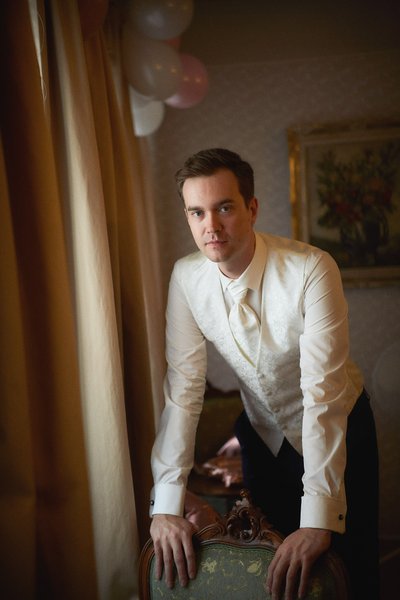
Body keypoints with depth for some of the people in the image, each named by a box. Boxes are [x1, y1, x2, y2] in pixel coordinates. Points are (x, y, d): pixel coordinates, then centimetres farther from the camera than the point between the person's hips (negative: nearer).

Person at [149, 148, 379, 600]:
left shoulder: (311, 270, -30)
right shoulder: (187, 278, -17)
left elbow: (323, 393, -33)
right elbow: (183, 389, -18)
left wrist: (317, 519, -39)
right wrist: (167, 505, -26)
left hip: (337, 427, -3)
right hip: (263, 433, 3)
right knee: (267, 563, 13)